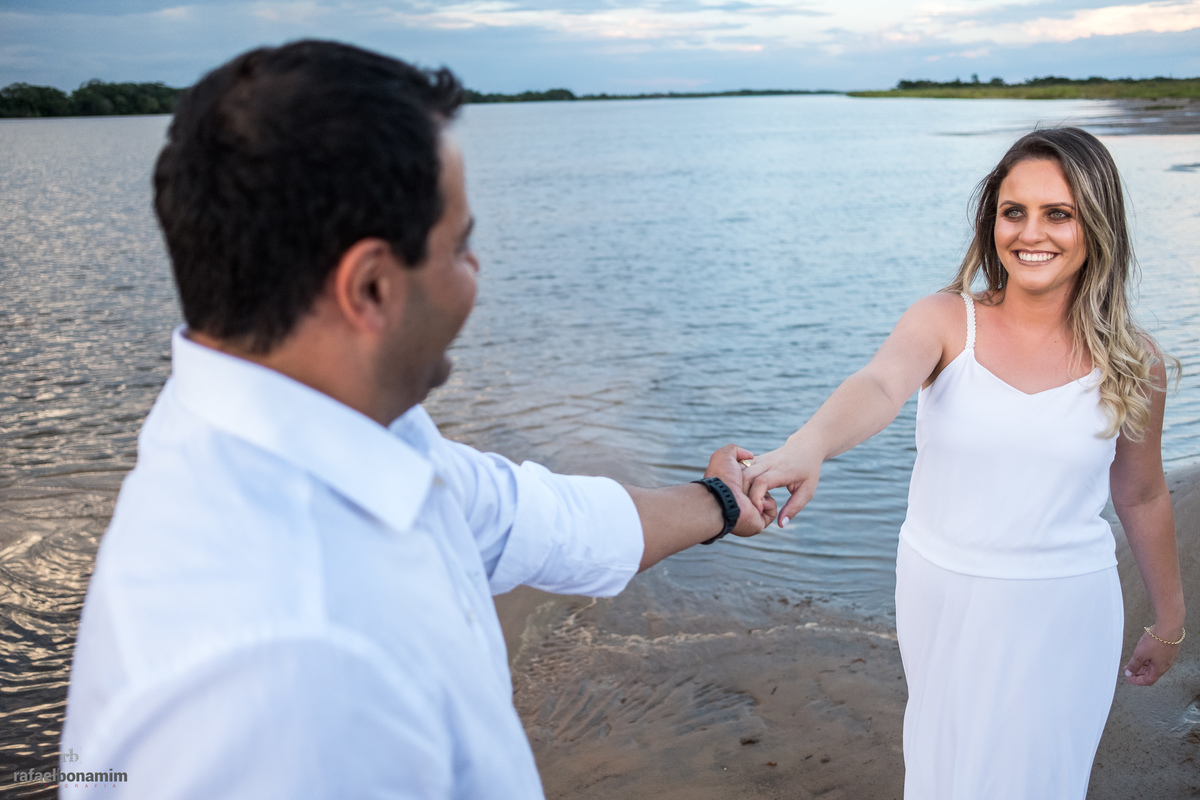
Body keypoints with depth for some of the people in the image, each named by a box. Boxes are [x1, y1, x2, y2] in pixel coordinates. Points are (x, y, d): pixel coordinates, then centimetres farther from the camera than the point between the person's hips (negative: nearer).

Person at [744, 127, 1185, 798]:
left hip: (1065, 608, 0)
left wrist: (1170, 617, 17)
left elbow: (1141, 496, 7)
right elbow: (879, 387, -32)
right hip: (942, 592, 0)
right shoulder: (945, 322, -11)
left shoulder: (1131, 363, -6)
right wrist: (808, 446, -53)